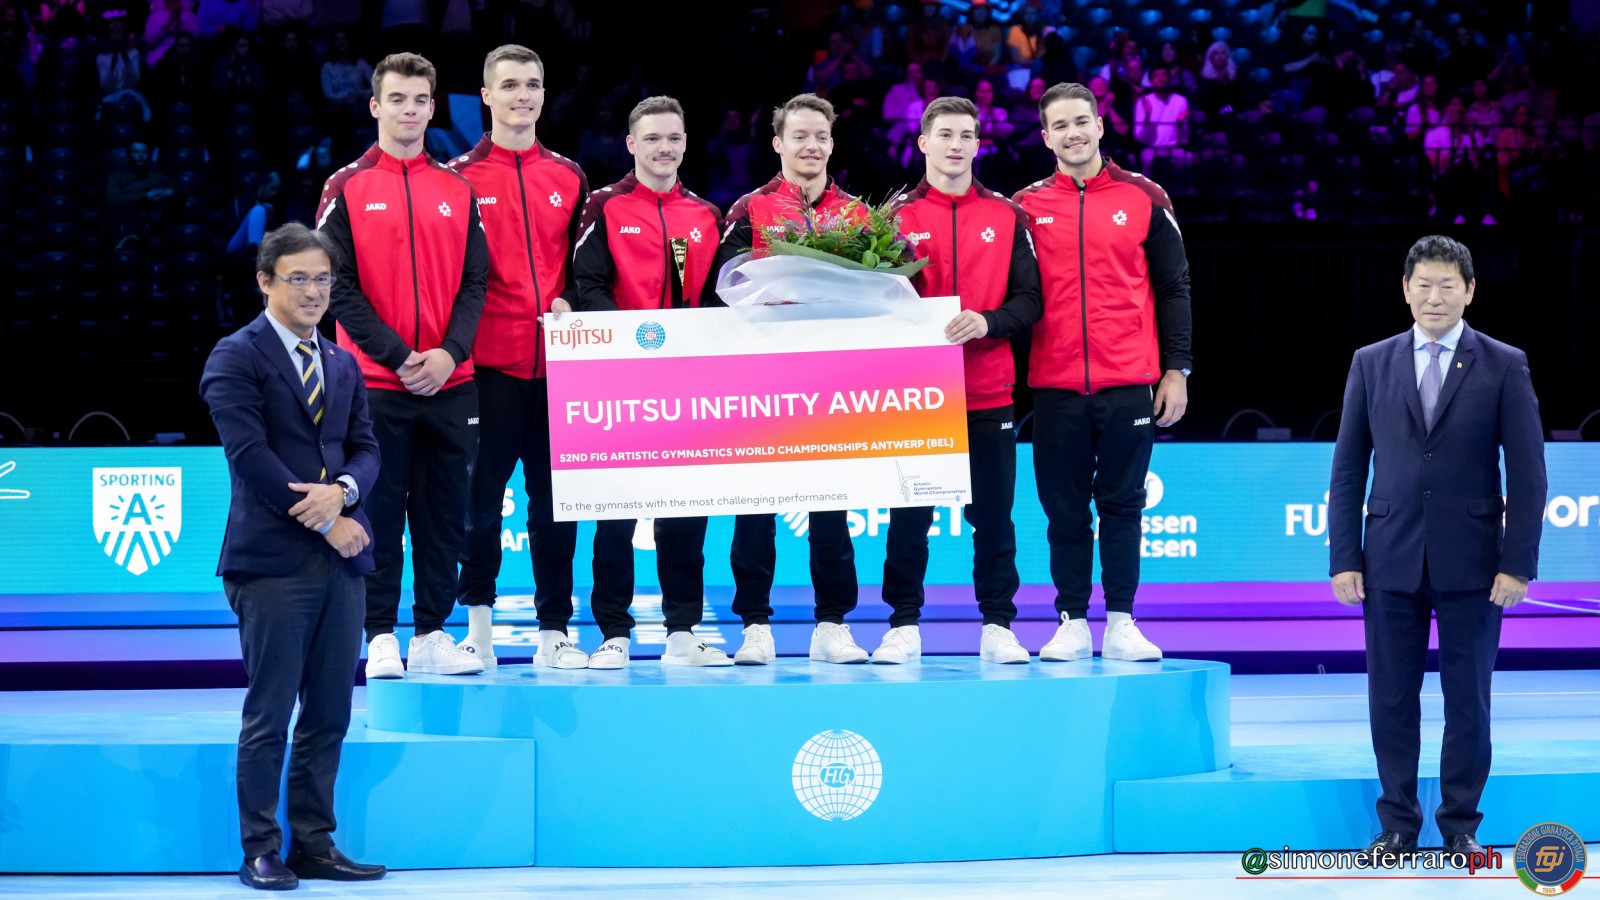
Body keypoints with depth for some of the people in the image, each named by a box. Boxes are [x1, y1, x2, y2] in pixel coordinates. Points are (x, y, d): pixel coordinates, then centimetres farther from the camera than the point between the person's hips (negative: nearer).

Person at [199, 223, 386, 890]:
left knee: (329, 715, 8)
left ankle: (315, 845, 16)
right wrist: (326, 519, -13)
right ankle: (261, 852, 5)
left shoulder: (342, 364, 18)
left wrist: (343, 490, -10)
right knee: (269, 715, -3)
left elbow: (365, 447, 13)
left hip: (341, 559, 6)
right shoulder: (236, 358, -3)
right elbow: (249, 453, -12)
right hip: (274, 559, -6)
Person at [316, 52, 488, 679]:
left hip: (450, 383, 3)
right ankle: (381, 638, 5)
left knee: (444, 510, 5)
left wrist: (449, 352, -9)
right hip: (375, 383, -3)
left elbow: (475, 282, 7)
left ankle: (432, 634, 12)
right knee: (379, 512, 0)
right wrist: (398, 356, -12)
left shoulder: (458, 191, 11)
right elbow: (339, 285, -4)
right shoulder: (348, 188, 2)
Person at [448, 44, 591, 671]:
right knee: (482, 494, 1)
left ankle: (553, 631, 10)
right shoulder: (461, 177, 3)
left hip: (557, 361, 3)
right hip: (489, 362, -3)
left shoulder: (568, 177, 12)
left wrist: (568, 300, 1)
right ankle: (478, 621, 15)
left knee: (554, 499, 5)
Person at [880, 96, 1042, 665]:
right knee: (910, 515, 2)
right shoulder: (897, 215, 5)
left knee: (993, 516, 4)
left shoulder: (1007, 217, 8)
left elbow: (1029, 300, 3)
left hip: (989, 394, 1)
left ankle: (999, 627, 12)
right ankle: (904, 626, 11)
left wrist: (987, 322, -15)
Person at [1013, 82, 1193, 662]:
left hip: (1129, 385, -1)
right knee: (1065, 509, 5)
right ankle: (1073, 624, 12)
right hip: (1056, 387, 1)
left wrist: (1176, 369, 1)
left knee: (1121, 504, 3)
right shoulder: (1028, 207, 6)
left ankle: (1121, 625, 8)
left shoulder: (1143, 199, 4)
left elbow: (1173, 289, 6)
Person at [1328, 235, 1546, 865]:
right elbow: (1348, 469, 7)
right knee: (1391, 699, 5)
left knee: (1468, 701, 4)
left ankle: (1460, 826, 15)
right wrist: (1344, 558, 0)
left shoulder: (1504, 366, 1)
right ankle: (1398, 824, 16)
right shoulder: (1371, 364, 7)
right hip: (1392, 561, 2)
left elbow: (1527, 473, -2)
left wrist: (1518, 564, -8)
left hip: (1470, 565, -2)